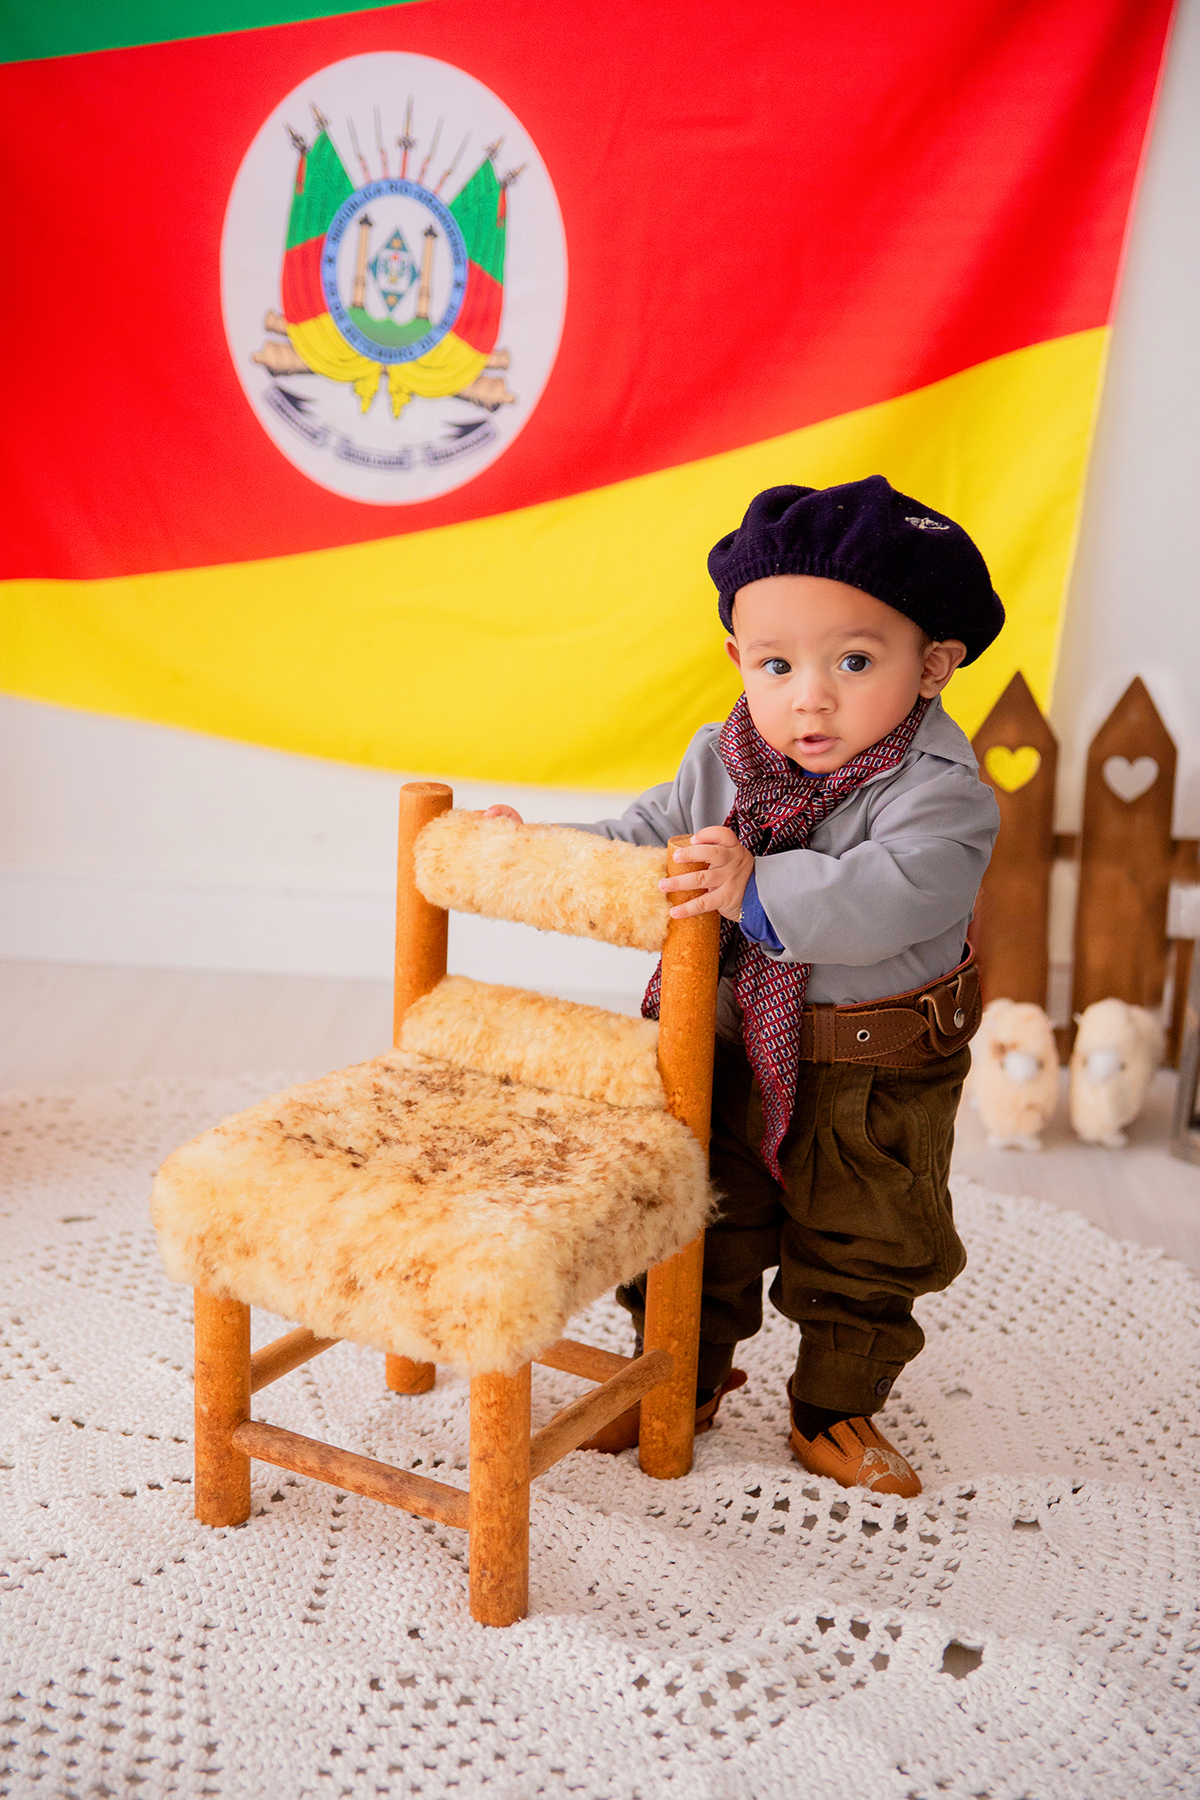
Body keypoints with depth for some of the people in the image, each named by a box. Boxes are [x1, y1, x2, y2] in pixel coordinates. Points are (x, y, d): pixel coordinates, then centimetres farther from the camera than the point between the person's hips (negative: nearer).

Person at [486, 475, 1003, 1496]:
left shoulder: (939, 790, -24)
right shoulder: (722, 763, -5)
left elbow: (890, 894, -41)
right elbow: (649, 840, 11)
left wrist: (759, 891, -51)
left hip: (875, 1079, -3)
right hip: (726, 1054, 4)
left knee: (864, 1253, 15)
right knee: (699, 1225, 17)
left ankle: (835, 1411, 36)